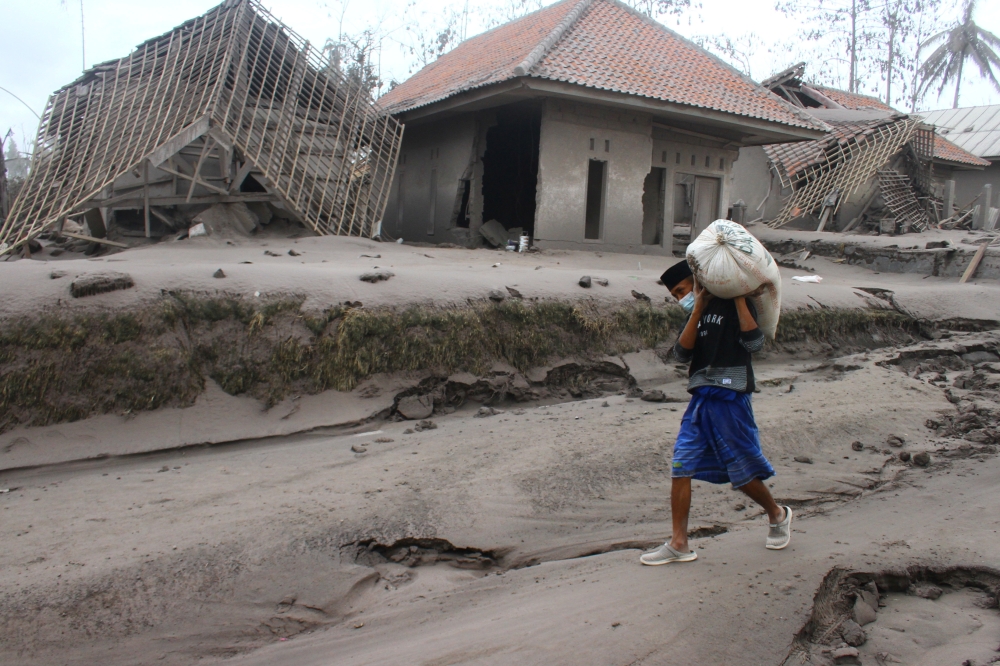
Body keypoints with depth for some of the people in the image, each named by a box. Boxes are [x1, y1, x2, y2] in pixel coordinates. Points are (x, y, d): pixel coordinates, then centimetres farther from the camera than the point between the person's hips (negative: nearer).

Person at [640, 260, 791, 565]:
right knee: (680, 468, -2)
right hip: (700, 400, 6)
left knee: (744, 473, 5)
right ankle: (679, 544, 5)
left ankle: (778, 515, 35)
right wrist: (698, 310, -7)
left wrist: (739, 298, -16)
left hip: (730, 399, -6)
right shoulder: (696, 314, 15)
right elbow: (682, 353, -1)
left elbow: (754, 342, -18)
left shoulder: (733, 306, -2)